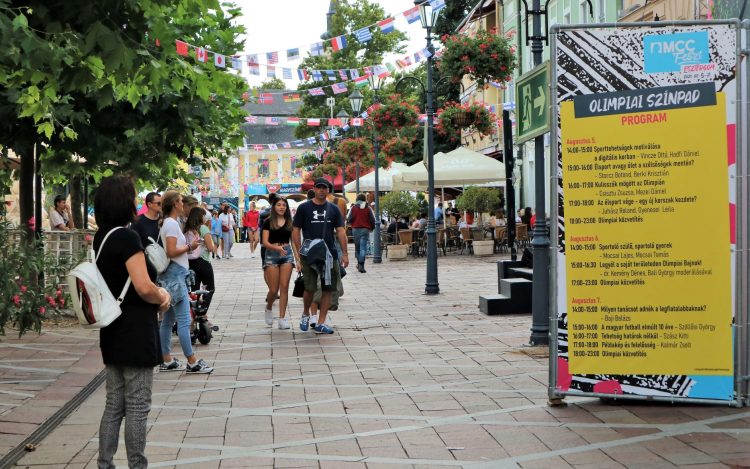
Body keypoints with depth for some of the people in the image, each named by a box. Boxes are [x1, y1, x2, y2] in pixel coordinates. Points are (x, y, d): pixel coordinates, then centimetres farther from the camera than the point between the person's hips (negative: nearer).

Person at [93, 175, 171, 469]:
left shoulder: (101, 238, 9)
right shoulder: (127, 237, -18)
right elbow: (144, 287, -25)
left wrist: (156, 295, 9)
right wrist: (163, 298, -5)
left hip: (113, 334, 9)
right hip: (136, 334, -8)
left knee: (114, 406, 15)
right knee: (137, 409, 1)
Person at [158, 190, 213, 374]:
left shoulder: (168, 223, 17)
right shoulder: (172, 224, -13)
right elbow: (171, 252, -20)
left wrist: (188, 247, 9)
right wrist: (189, 247, -9)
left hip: (174, 274, 11)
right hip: (175, 274, -11)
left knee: (168, 320, 11)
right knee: (184, 320, -9)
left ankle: (167, 361, 16)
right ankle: (192, 362, -7)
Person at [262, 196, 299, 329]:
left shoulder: (290, 223, 10)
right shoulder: (268, 222, 2)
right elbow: (265, 242, -6)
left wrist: (298, 259, 4)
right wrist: (276, 248, -25)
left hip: (287, 254, 2)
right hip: (271, 255, -2)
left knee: (284, 287, -4)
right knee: (273, 290, -3)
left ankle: (282, 318, 0)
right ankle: (269, 307, 30)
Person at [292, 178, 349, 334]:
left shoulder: (333, 209, 9)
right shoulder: (304, 208, 2)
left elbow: (341, 231, 7)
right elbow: (296, 231, 3)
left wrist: (344, 253, 0)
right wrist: (300, 252, -6)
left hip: (330, 255, 3)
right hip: (310, 255, -3)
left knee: (328, 289, 2)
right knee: (310, 288, -8)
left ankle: (321, 324, 9)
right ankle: (306, 314, 21)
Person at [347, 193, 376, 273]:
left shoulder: (353, 208, -1)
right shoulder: (368, 209, 1)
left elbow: (349, 219, -3)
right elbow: (372, 220, 3)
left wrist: (350, 223, 20)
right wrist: (371, 228, 20)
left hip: (355, 229, 1)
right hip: (365, 230, -1)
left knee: (357, 247, 15)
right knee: (363, 248, -4)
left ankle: (359, 263, 23)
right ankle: (361, 265, -13)